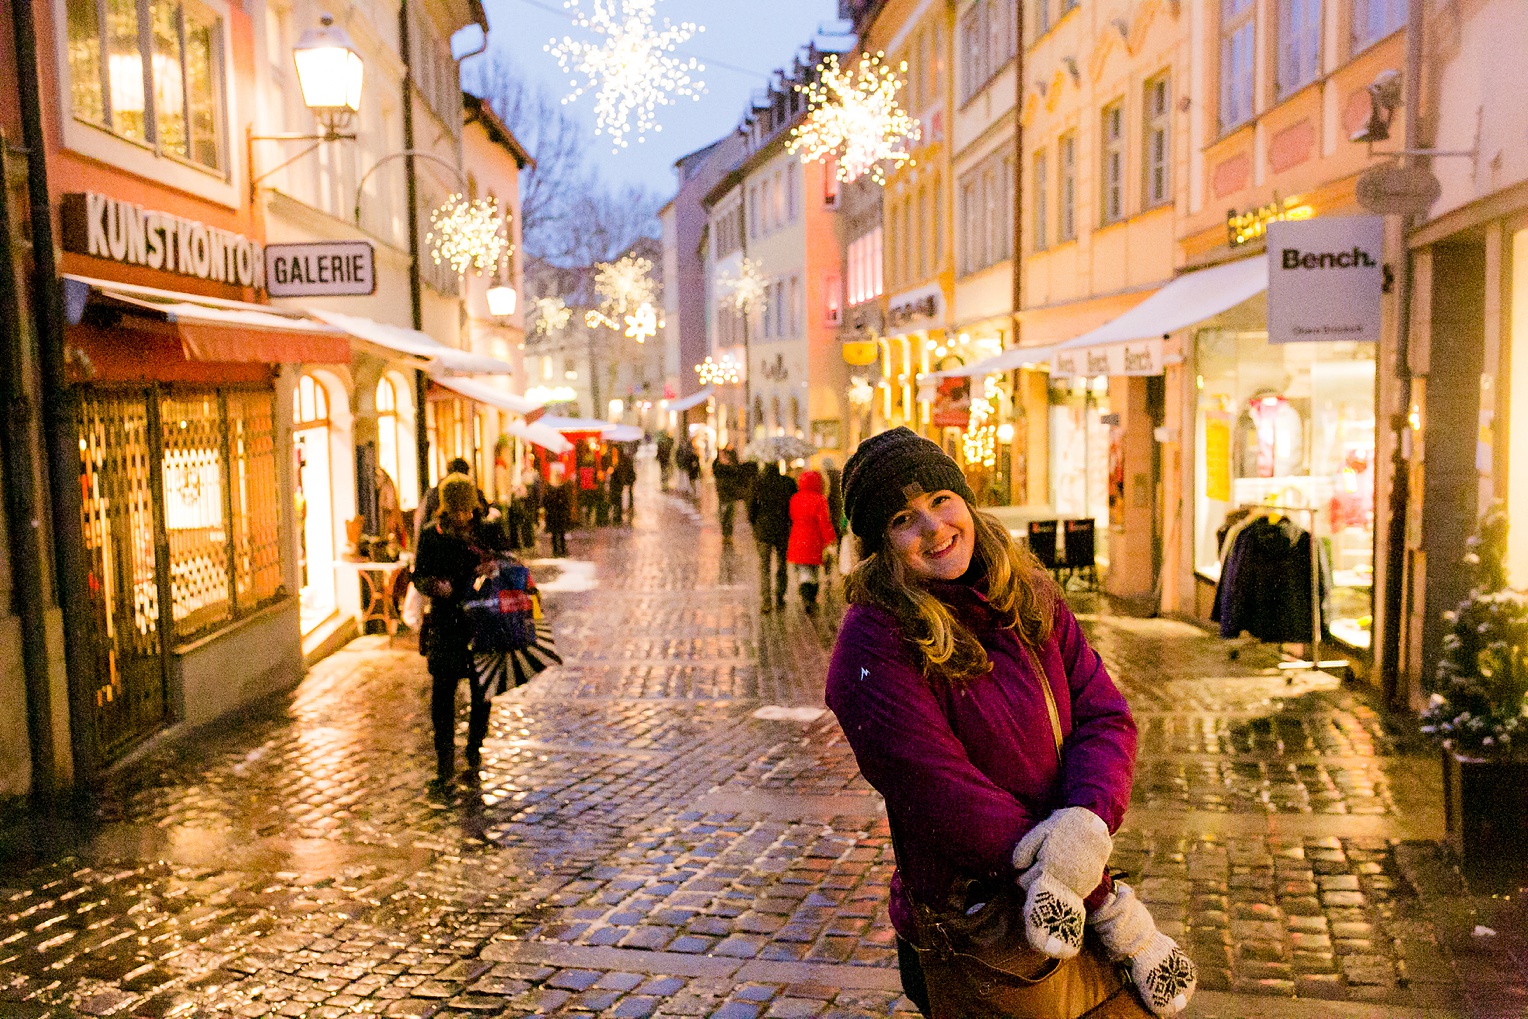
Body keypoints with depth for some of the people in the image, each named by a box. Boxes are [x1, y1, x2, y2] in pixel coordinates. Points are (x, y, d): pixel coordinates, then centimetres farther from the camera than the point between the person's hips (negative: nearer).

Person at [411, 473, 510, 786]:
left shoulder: (491, 533, 3)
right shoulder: (432, 535, 2)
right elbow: (419, 576, 7)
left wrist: (493, 568, -15)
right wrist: (434, 585, -16)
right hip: (445, 622, -1)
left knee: (482, 689, 8)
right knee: (443, 688, -3)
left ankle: (475, 745, 28)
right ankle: (445, 758, 6)